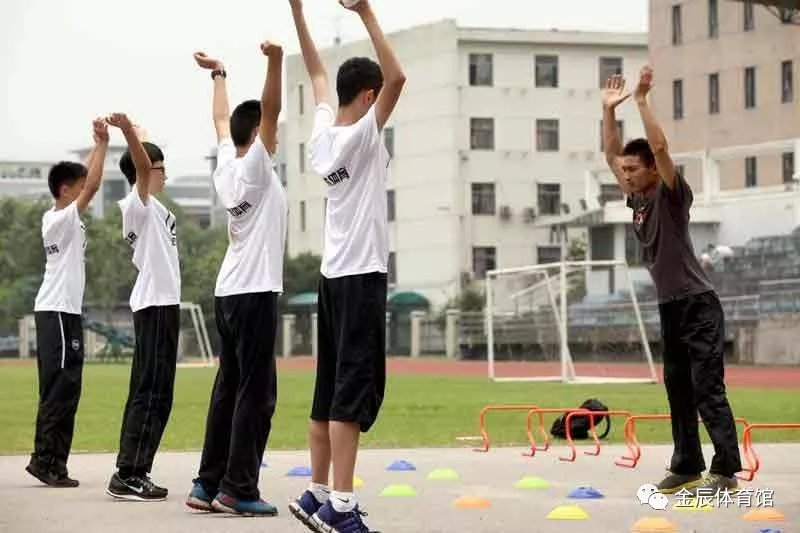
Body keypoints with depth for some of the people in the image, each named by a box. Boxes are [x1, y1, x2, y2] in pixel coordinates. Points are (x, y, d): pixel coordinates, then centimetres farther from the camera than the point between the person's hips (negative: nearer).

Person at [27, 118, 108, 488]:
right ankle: (45, 459, -10)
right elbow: (93, 185, -20)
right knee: (60, 389, -10)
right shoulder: (63, 219, -12)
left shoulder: (54, 217, 12)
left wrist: (98, 145, 18)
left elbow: (85, 179, 23)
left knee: (61, 390, 9)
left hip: (61, 311, 10)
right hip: (59, 312, -10)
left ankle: (52, 462, 10)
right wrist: (102, 143, -14)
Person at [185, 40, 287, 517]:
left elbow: (223, 120, 27)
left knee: (229, 389, 11)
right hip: (255, 293, -9)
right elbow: (270, 110, -23)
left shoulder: (227, 165, 10)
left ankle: (209, 484, 12)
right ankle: (238, 489, -9)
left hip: (231, 292, 9)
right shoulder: (255, 167, -10)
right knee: (256, 393, -7)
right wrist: (275, 62, -34)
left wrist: (219, 75, 41)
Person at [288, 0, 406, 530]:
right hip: (361, 275, -8)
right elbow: (397, 78, -23)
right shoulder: (361, 135, -13)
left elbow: (318, 75, 22)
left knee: (330, 392, 12)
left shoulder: (323, 133, 8)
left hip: (335, 274, 8)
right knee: (354, 392, -11)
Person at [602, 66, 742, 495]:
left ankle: (726, 471, -11)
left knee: (708, 389, -10)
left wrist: (641, 100, -22)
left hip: (697, 305, -8)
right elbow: (611, 154, 15)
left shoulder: (671, 197, -10)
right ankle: (687, 466, 14)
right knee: (678, 390, 9)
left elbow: (660, 148, -24)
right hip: (669, 308, 8)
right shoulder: (637, 199, 9)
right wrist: (609, 109, 7)